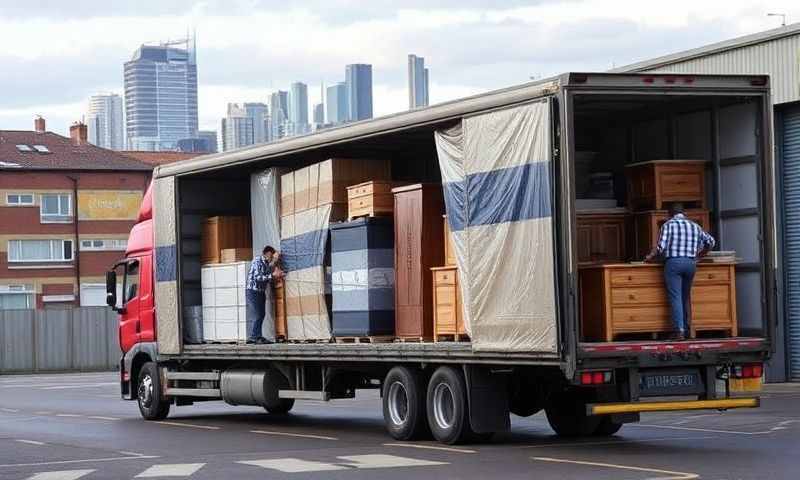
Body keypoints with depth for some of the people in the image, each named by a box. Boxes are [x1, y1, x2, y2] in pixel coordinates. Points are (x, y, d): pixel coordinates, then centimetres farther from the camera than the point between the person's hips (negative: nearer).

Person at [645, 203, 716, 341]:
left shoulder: (668, 225, 0)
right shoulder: (694, 226, 15)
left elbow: (661, 247, -8)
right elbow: (710, 241, 22)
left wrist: (651, 257, 8)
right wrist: (701, 254, 36)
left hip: (673, 262, -5)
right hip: (690, 263, 5)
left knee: (675, 297, -6)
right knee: (686, 297, 15)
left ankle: (679, 331, -13)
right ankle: (686, 329, 17)